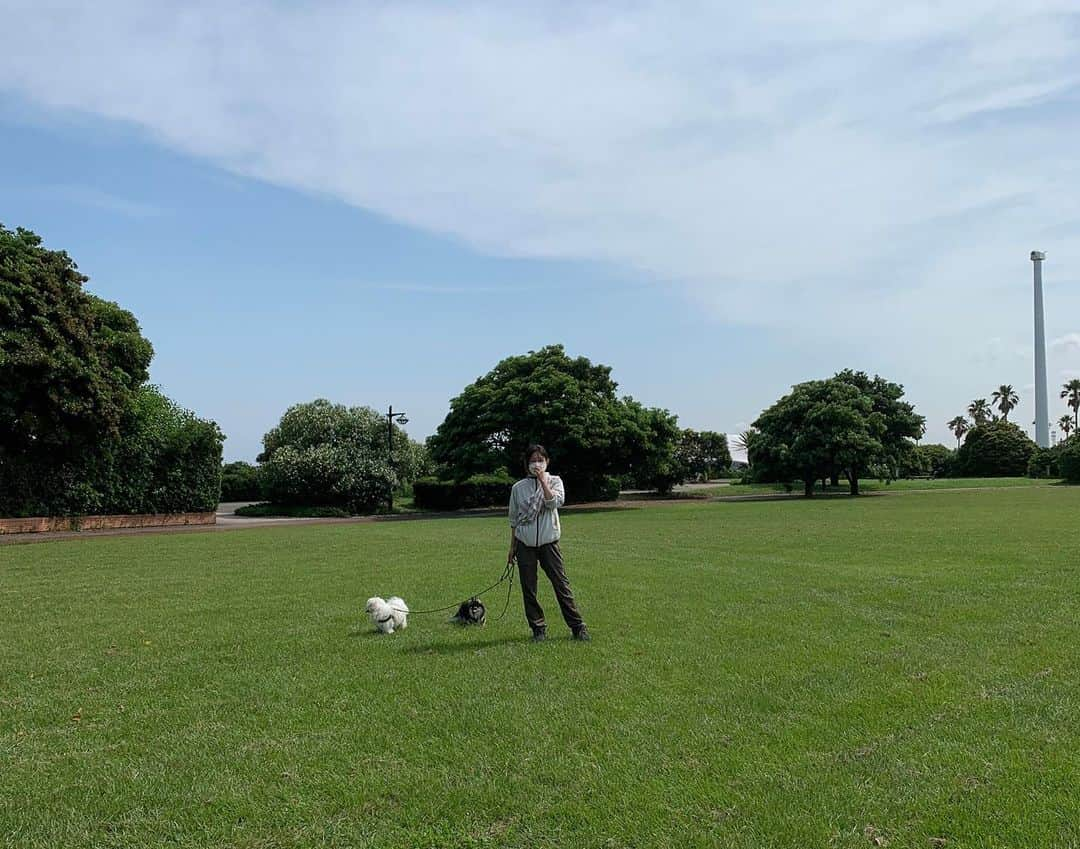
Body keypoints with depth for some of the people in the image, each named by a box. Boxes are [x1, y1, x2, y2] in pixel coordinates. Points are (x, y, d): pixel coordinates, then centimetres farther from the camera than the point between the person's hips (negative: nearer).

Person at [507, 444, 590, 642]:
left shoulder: (554, 481, 3)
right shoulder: (518, 488, 5)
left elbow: (555, 502, -17)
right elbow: (514, 520, 12)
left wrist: (543, 481, -17)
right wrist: (512, 547, 11)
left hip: (549, 542, -2)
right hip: (525, 544, 2)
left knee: (561, 584, -2)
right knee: (528, 589, 4)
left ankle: (577, 626, 5)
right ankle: (538, 628, 16)